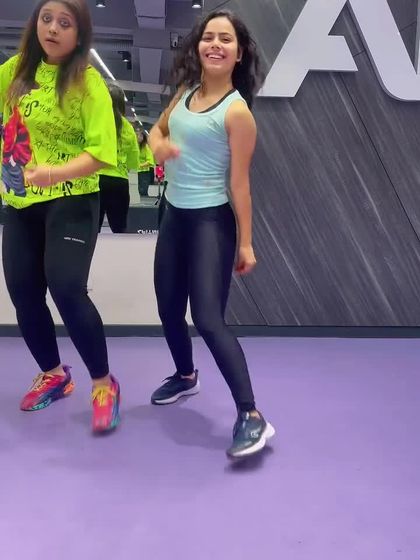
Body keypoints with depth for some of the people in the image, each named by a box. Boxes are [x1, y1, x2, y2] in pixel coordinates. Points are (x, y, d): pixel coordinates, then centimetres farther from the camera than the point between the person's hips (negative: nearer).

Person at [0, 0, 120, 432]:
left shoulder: (88, 82, -10)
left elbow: (102, 153, -18)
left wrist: (57, 172, -33)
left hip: (70, 202, -6)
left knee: (66, 289, -18)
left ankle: (103, 384, 3)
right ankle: (54, 374, 32)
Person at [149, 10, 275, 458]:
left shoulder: (237, 111, -12)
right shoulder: (186, 93, 9)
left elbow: (239, 183, -13)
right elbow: (158, 127, 24)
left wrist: (245, 244, -11)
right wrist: (158, 146, -1)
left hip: (211, 221, -7)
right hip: (174, 217, 8)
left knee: (208, 319, -16)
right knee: (169, 309, 17)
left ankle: (251, 418, -7)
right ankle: (185, 376, 44)